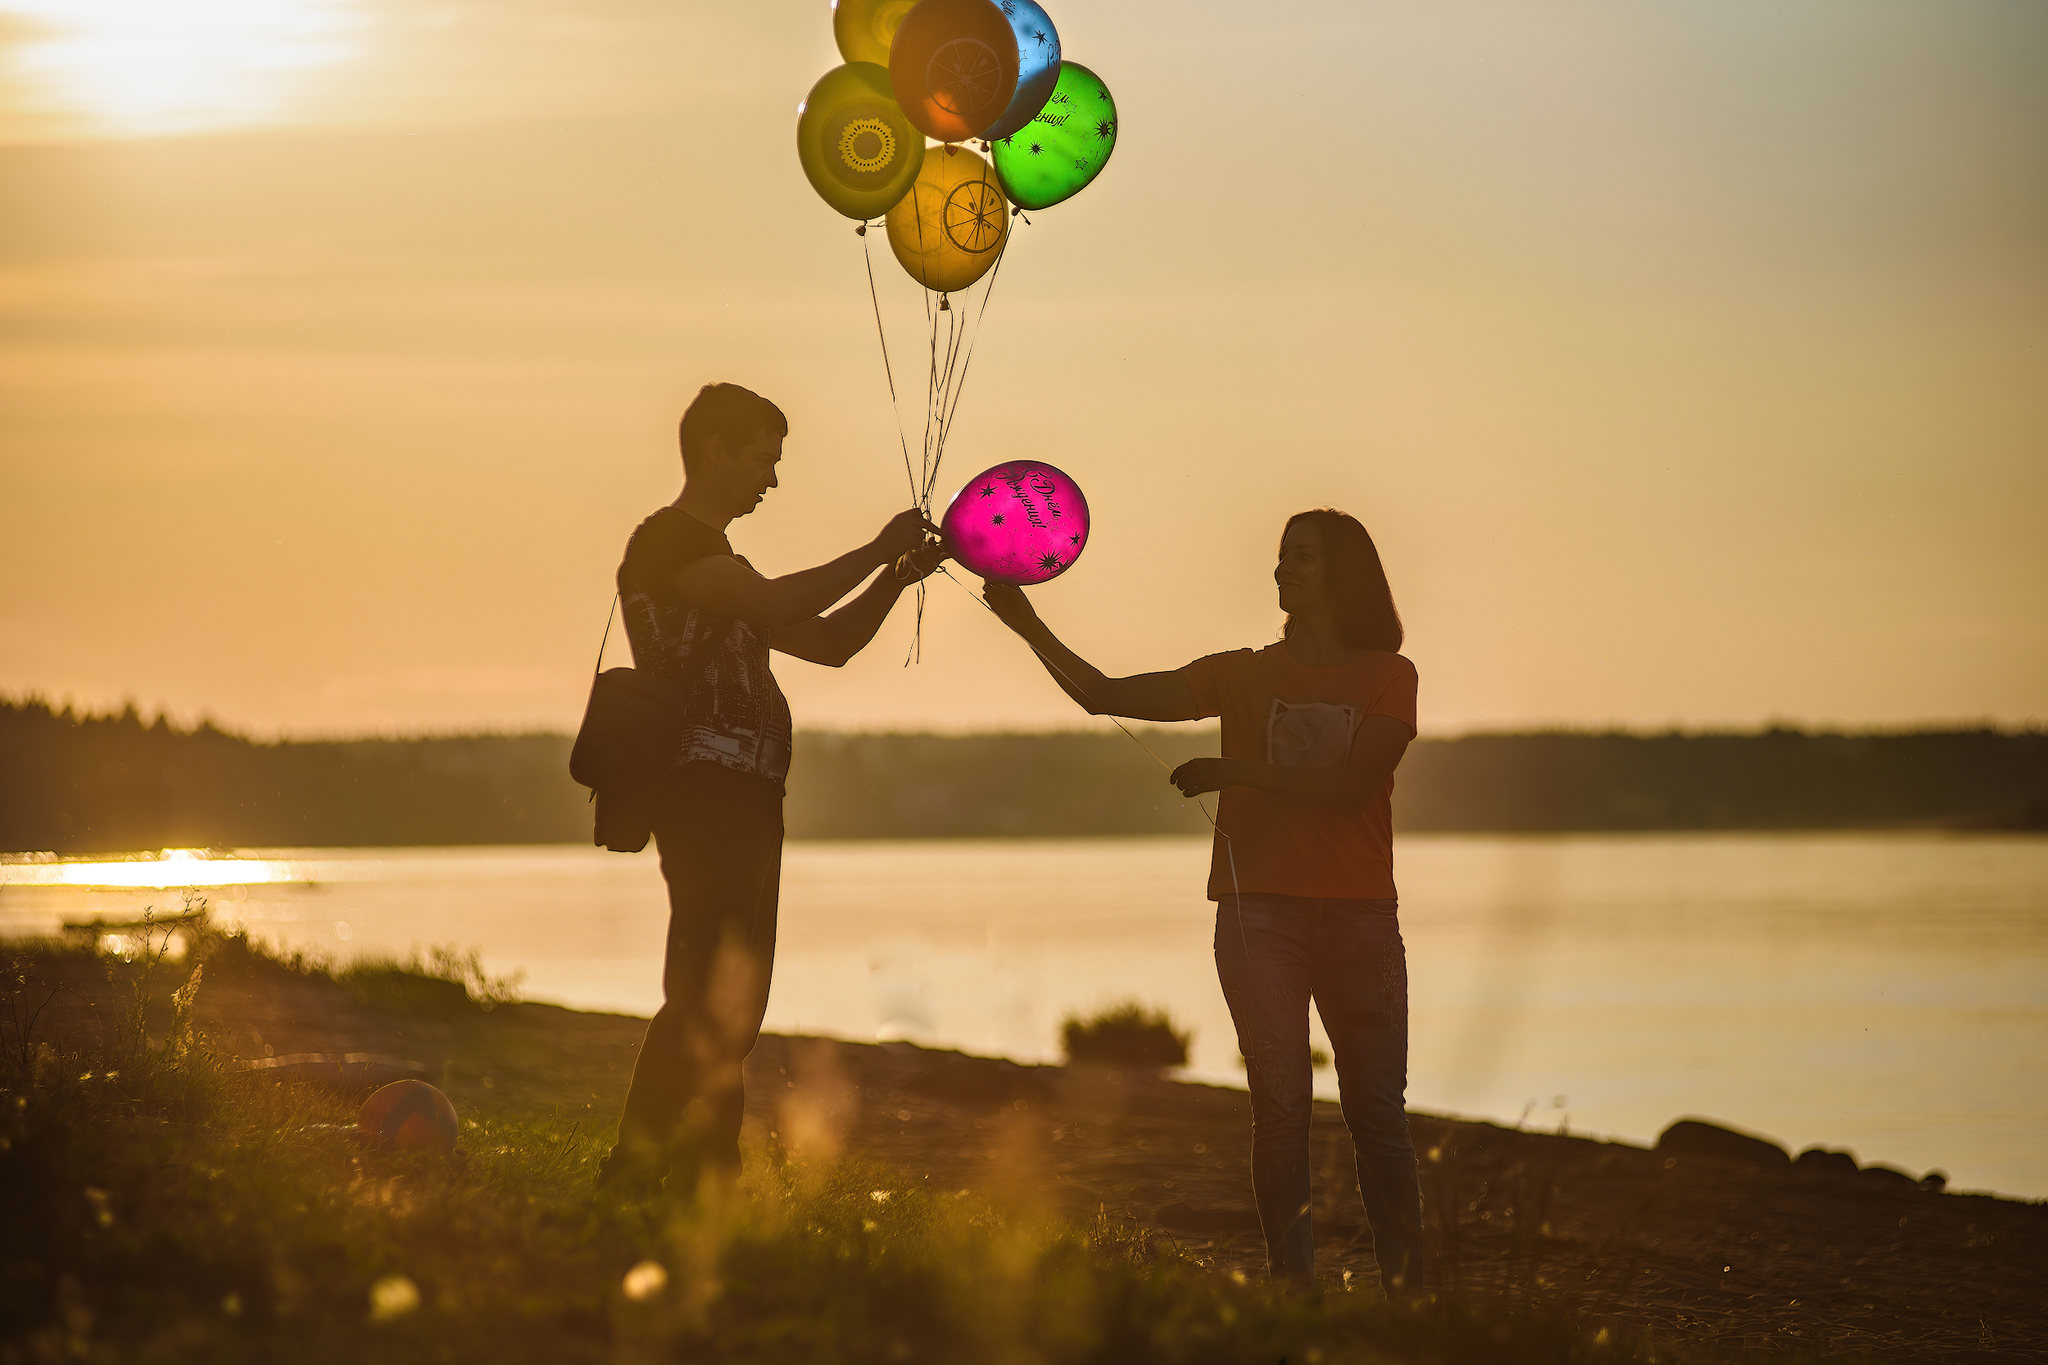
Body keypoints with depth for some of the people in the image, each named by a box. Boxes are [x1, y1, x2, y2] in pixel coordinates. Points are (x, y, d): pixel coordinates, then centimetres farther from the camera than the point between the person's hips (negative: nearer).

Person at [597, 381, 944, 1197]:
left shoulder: (720, 565, 25)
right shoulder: (665, 544, -7)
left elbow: (827, 644, 25)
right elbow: (775, 604, -22)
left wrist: (893, 580, 10)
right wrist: (876, 553, -13)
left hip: (744, 802, 10)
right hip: (702, 789, -10)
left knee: (733, 1006, 10)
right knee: (707, 1002, -16)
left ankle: (705, 1187, 12)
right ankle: (632, 1176, -17)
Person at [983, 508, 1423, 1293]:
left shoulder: (1388, 678, 5)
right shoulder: (1244, 675, 12)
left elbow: (1351, 783, -10)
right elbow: (1104, 695, 7)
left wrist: (1232, 772, -10)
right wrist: (1028, 625, -2)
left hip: (1359, 915, -1)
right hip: (1259, 910, 1)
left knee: (1377, 1113, -1)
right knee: (1280, 1105, -6)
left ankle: (1404, 1288, 4)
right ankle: (1291, 1283, -3)